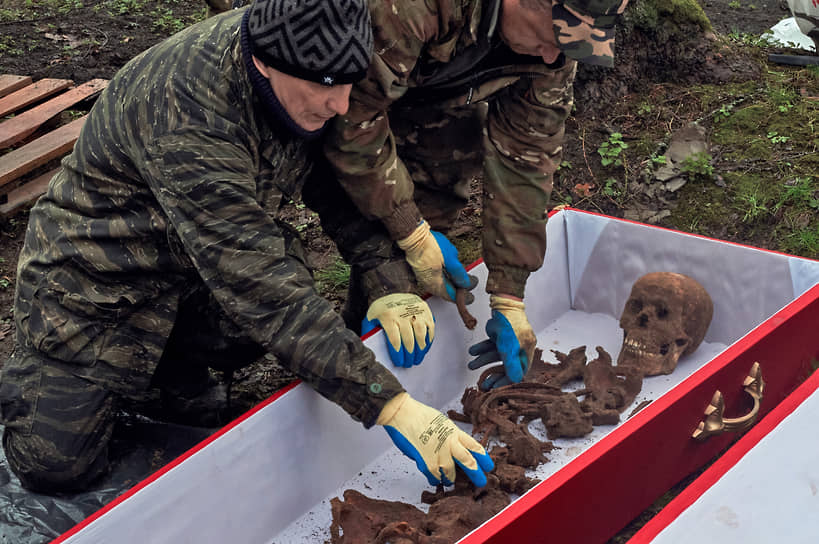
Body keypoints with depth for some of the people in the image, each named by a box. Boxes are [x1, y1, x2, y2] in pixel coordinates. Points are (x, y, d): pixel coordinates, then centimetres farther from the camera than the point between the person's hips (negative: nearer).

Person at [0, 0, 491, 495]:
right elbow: (262, 287, -42)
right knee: (57, 465, -12)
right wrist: (392, 406, -42)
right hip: (98, 276, -6)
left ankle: (180, 370, 8)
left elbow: (332, 176, -1)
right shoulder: (188, 122, -39)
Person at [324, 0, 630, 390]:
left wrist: (509, 300, -22)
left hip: (446, 102, 5)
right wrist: (413, 236, -32)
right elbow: (353, 118, -36)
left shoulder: (554, 32, -24)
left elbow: (524, 155, -20)